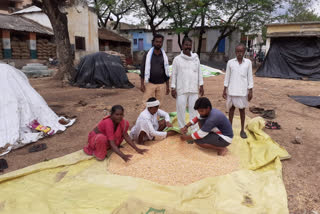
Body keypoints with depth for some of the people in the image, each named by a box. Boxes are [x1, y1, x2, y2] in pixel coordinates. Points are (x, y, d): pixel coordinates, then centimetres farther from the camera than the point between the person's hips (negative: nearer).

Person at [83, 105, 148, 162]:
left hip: (109, 138, 6)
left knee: (125, 123, -6)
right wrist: (122, 156, -51)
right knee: (102, 138, -43)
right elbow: (112, 143, -41)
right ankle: (98, 153, -8)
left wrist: (137, 149, -17)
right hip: (95, 138, -6)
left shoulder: (122, 121, -17)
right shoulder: (108, 123, -37)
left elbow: (126, 136, -12)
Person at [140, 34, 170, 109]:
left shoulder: (164, 56, 9)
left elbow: (166, 71, 12)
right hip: (149, 84, -2)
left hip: (161, 85, 2)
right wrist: (142, 84, -6)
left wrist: (167, 86, 10)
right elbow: (143, 70, 1)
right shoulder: (148, 55, 3)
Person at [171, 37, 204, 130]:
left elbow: (199, 73, 12)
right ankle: (182, 128, 17)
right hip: (181, 89, -2)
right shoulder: (177, 59, 1)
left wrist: (201, 86, 8)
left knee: (194, 109, 8)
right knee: (181, 109, 3)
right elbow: (174, 74, 1)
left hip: (194, 89, 2)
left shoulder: (196, 58, 9)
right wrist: (173, 88, -4)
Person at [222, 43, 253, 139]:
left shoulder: (248, 62, -1)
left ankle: (242, 130, 19)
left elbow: (250, 77, 1)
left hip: (243, 91, 0)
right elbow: (227, 77, 3)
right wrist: (224, 90, 1)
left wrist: (250, 91, -2)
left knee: (242, 109, 8)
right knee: (231, 108, 9)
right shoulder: (230, 62, -1)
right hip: (232, 90, 0)